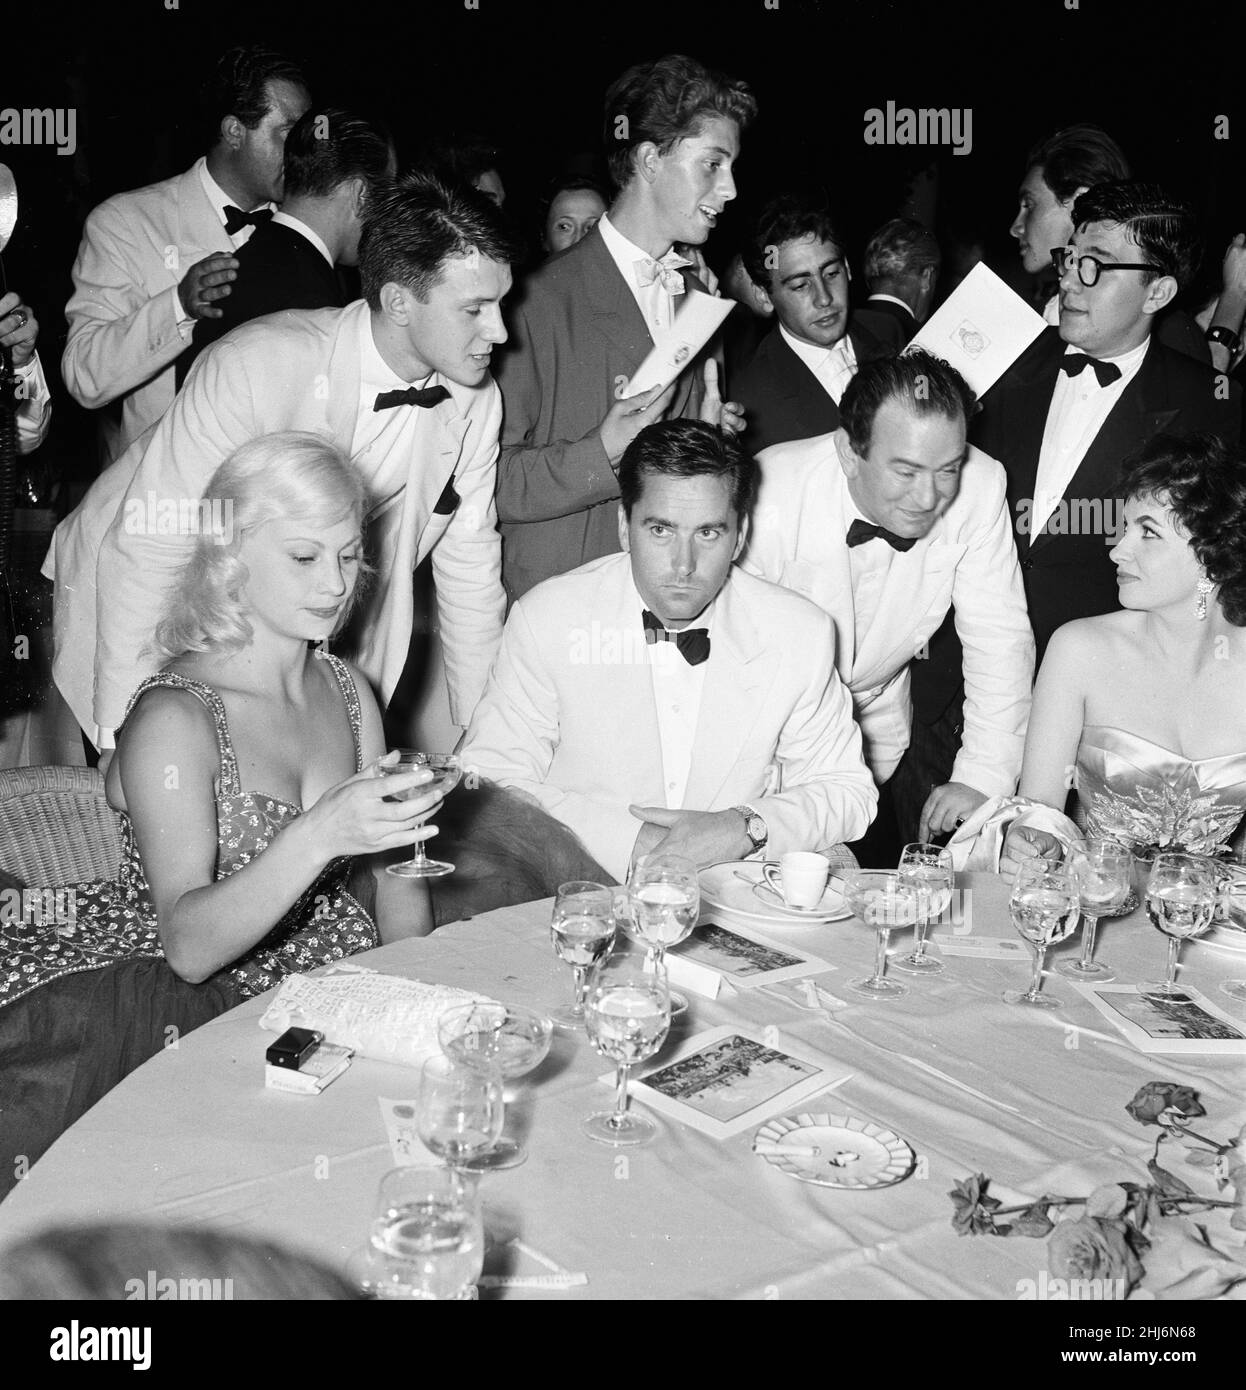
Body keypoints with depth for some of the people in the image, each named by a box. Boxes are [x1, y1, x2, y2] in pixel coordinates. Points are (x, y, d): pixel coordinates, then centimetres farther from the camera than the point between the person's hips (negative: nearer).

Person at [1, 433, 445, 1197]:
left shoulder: (346, 689, 8)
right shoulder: (174, 718, -15)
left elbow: (399, 874, 12)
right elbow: (190, 946, -24)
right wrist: (318, 839, -38)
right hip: (195, 1010, -6)